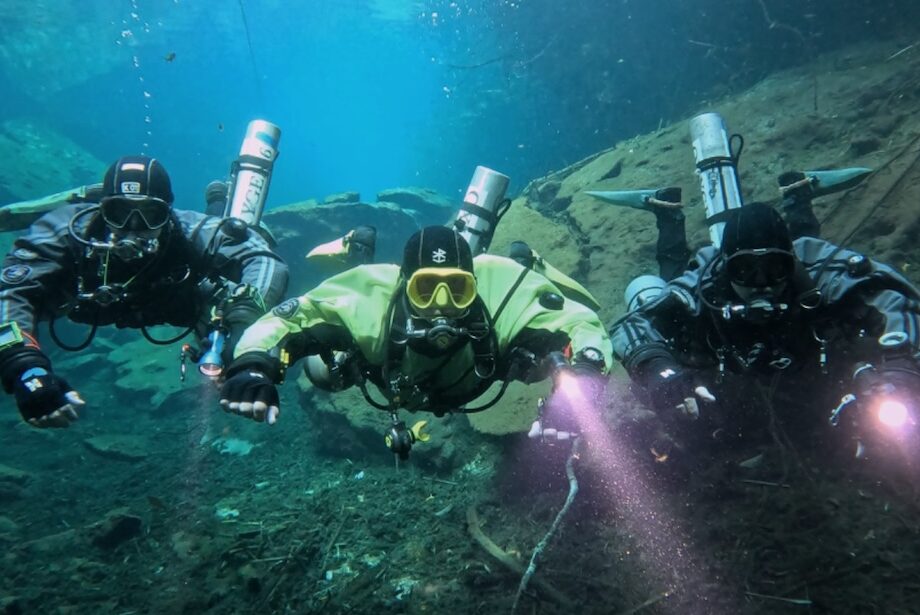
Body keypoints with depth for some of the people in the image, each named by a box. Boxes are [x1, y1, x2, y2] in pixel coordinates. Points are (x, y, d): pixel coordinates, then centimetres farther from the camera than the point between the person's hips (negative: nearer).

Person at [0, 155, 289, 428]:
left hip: (178, 304, -2)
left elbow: (269, 264, -54)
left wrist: (245, 329, -71)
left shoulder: (189, 233, -45)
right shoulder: (69, 231, -43)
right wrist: (25, 370, -67)